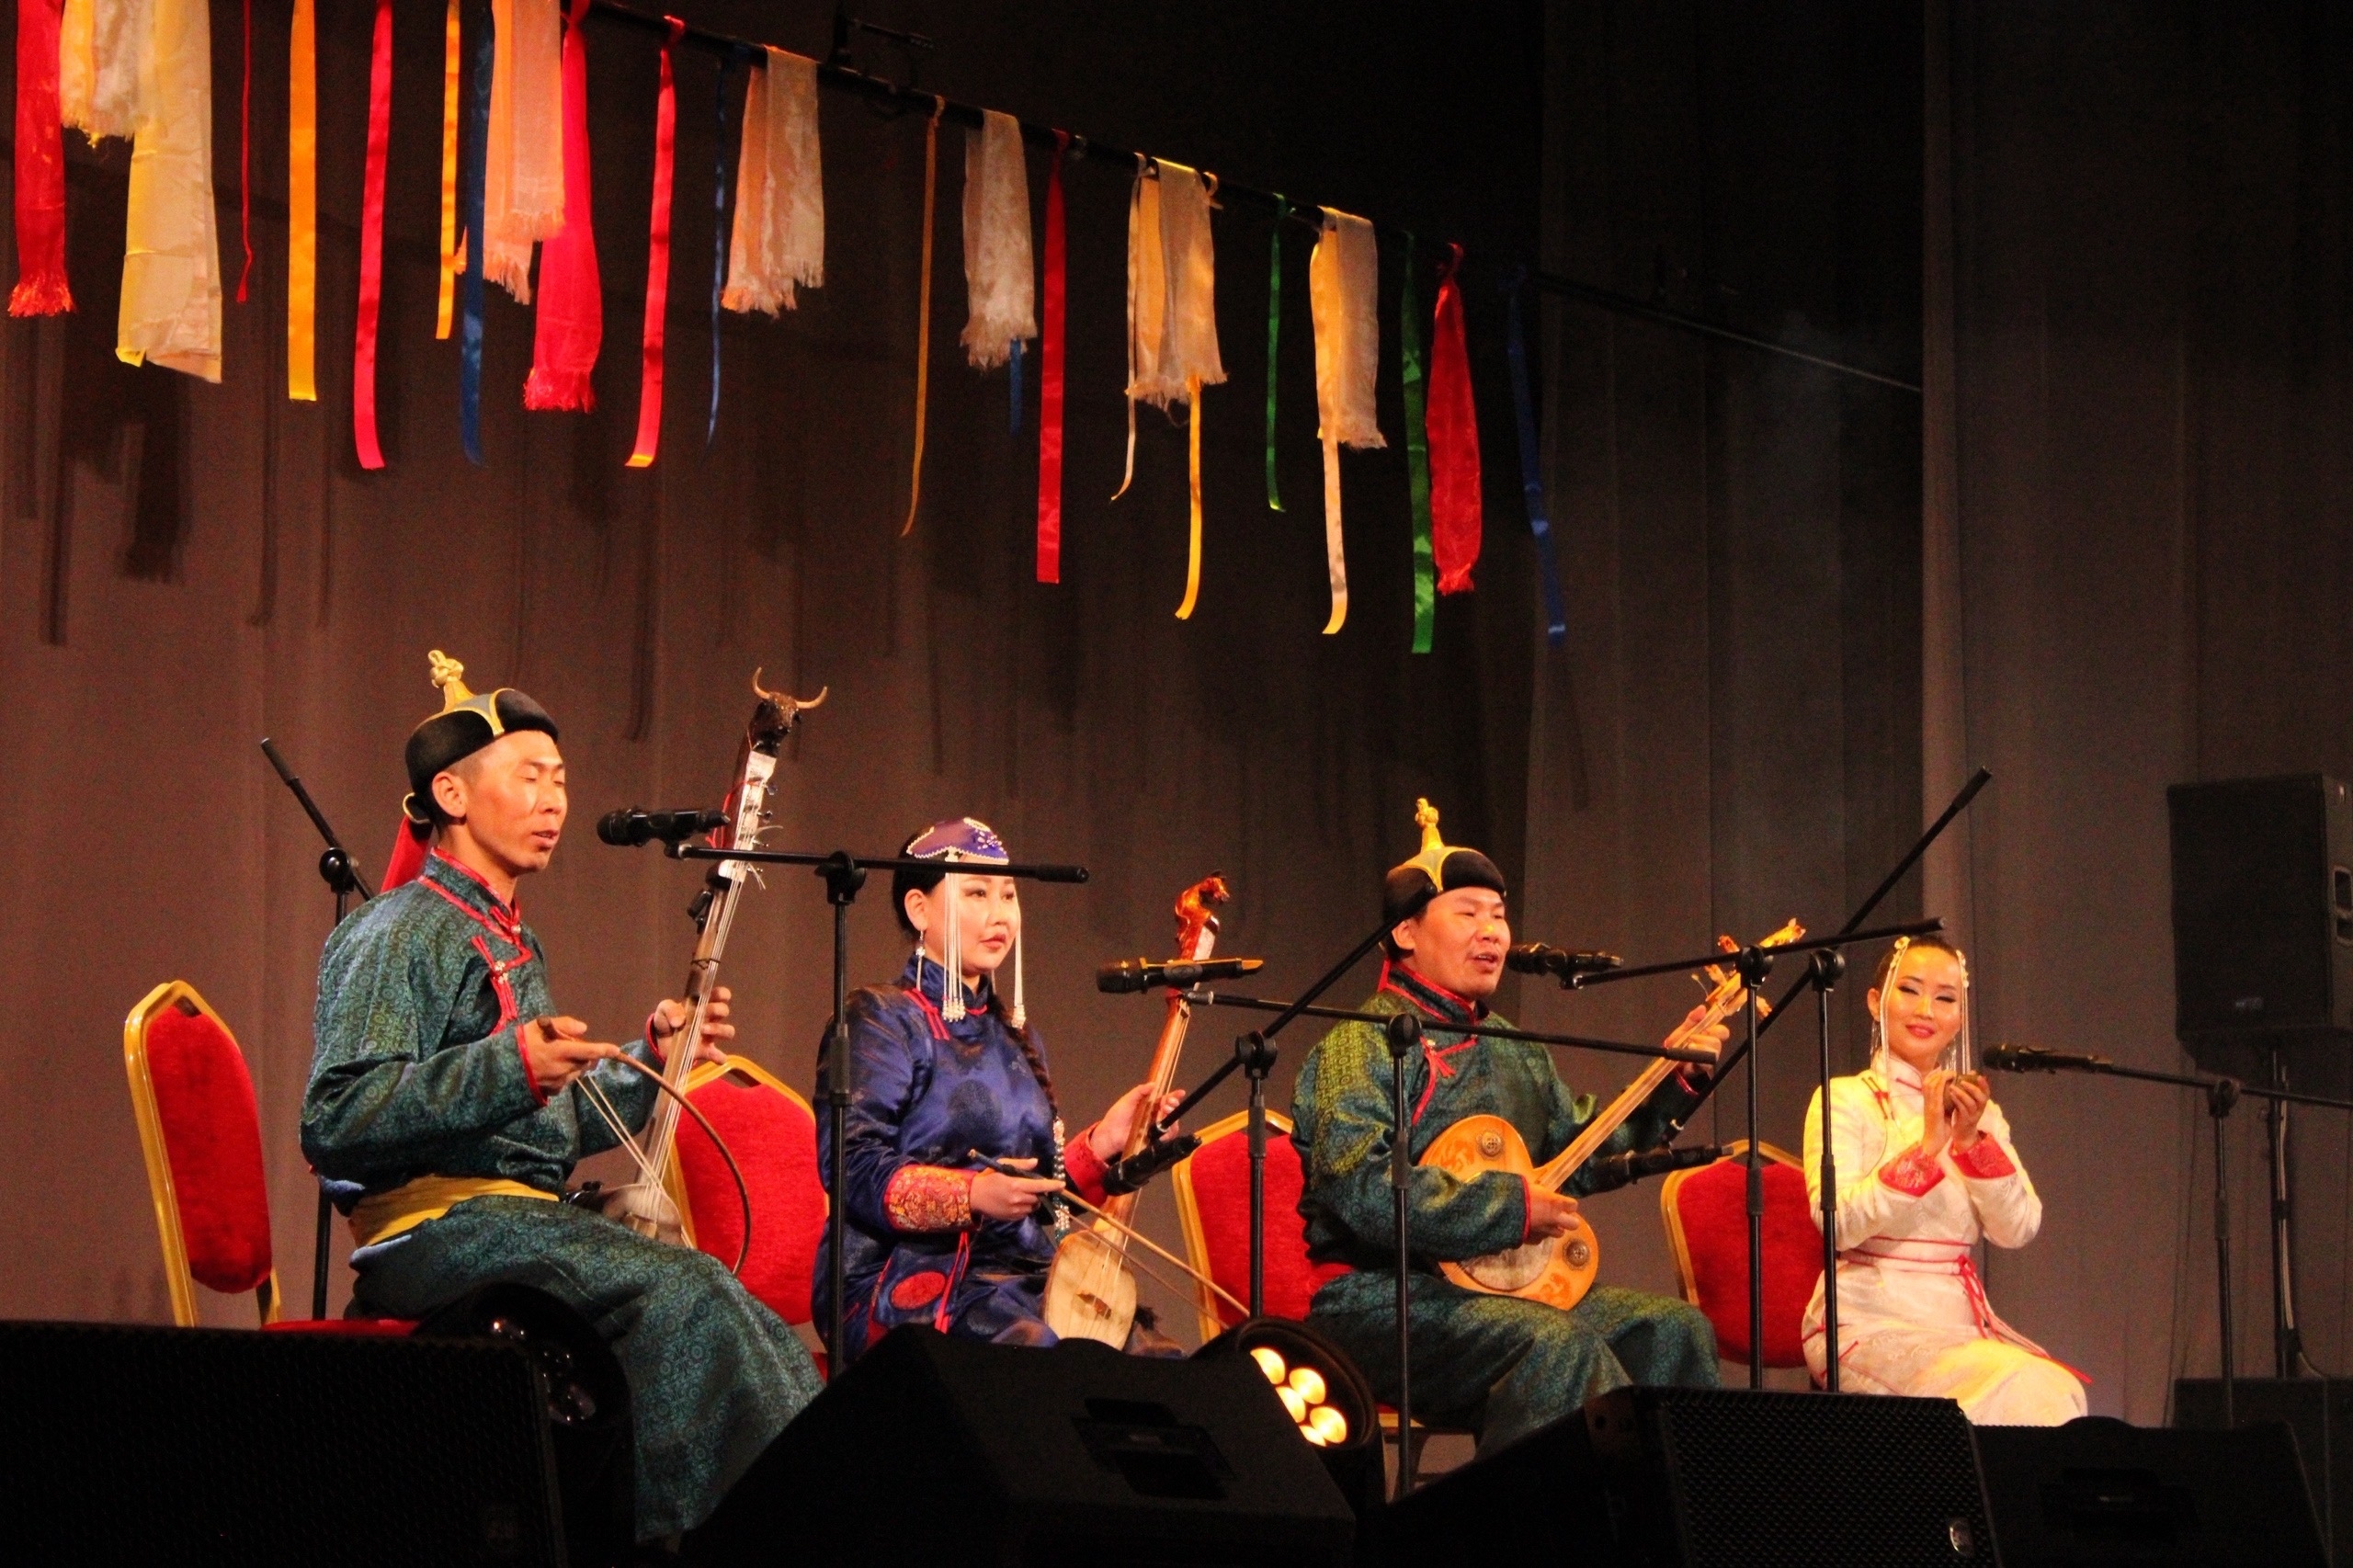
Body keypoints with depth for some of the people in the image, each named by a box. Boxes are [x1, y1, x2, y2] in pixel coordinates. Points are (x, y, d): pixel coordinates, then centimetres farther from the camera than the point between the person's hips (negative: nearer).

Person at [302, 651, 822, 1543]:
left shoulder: (512, 946, 26)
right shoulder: (400, 934, -4)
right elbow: (332, 1123, -18)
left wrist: (648, 1062, 16)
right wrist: (508, 1068, -27)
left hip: (521, 1217, 9)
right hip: (433, 1225, -9)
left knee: (763, 1340, -12)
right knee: (685, 1289, -31)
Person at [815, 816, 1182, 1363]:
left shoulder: (1013, 1034, 23)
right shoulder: (882, 1019, 1)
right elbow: (853, 1167, -12)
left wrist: (1102, 1144, 7)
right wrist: (972, 1193, -24)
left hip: (1025, 1276, 7)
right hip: (910, 1281, -7)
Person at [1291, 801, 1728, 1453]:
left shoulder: (1513, 1050, 23)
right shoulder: (1363, 1045, -7)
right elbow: (1358, 1189, -21)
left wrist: (1674, 1081, 17)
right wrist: (1512, 1210, -19)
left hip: (1504, 1288, 9)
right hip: (1382, 1297, -8)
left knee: (1673, 1329, -8)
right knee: (1560, 1345, -32)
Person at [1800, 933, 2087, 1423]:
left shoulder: (1980, 1112, 18)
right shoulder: (1846, 1100, 2)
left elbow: (2018, 1229, 2)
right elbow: (1839, 1222, -15)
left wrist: (1972, 1140, -13)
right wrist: (1927, 1146, -22)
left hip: (1960, 1322, 5)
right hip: (1871, 1322, -5)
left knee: (2061, 1392, -26)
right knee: (2021, 1390, -29)